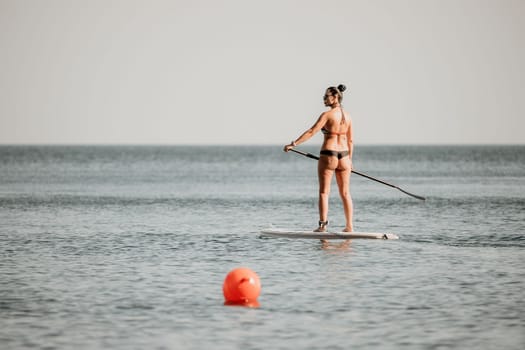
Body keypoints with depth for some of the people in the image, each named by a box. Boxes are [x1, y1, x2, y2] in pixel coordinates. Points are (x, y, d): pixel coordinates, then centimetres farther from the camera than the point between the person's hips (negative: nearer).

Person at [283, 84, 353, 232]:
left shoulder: (327, 115, -10)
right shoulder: (347, 116, 9)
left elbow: (311, 132, -17)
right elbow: (350, 140, 14)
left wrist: (293, 144, -15)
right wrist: (349, 160, 22)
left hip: (328, 155, -6)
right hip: (344, 155, 6)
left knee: (324, 192, 1)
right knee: (345, 193, 11)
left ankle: (323, 224, -5)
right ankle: (349, 226, 12)